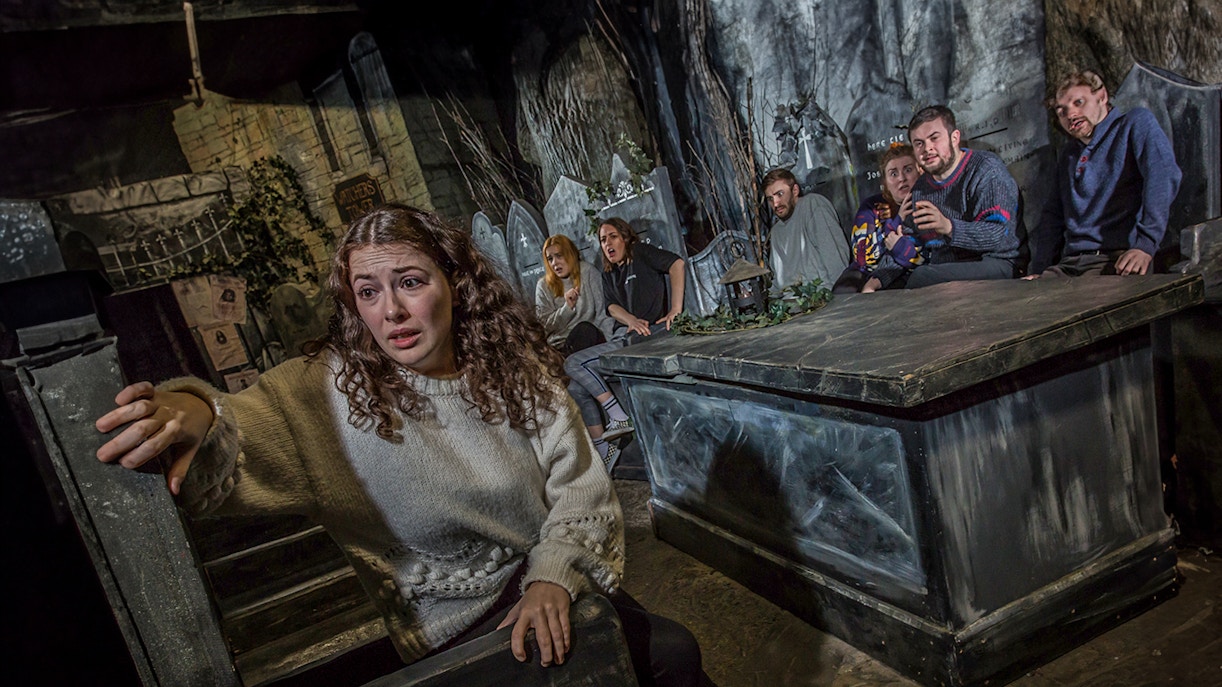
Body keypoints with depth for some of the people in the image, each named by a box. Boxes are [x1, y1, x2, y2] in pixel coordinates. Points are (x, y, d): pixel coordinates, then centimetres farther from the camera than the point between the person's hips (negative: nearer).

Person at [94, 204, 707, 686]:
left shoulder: (516, 368, -6)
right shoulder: (327, 392, -13)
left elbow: (578, 486, -4)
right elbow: (242, 425, -32)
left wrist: (552, 579, -18)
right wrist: (193, 414, -54)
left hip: (548, 590, 4)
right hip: (450, 630, -3)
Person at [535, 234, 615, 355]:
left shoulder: (588, 272, 2)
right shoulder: (543, 286, 8)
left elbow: (604, 311, -4)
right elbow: (546, 325, 5)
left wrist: (609, 341, -18)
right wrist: (567, 307, -11)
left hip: (591, 337, 0)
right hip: (559, 345, 0)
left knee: (585, 329, -34)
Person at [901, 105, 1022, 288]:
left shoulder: (987, 168, -6)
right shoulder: (921, 187, 14)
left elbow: (999, 234, -19)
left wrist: (950, 227, -35)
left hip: (994, 263, -5)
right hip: (942, 268, 6)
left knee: (922, 277, -32)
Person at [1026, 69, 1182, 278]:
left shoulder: (1136, 123, 5)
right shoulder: (1069, 155, 24)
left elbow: (1164, 175, -11)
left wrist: (1145, 245, -24)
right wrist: (1038, 271, 9)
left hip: (1118, 260, -5)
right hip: (1069, 264, 5)